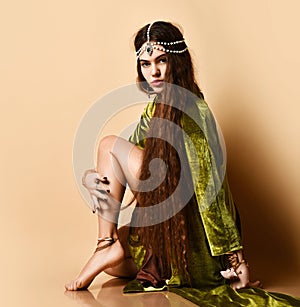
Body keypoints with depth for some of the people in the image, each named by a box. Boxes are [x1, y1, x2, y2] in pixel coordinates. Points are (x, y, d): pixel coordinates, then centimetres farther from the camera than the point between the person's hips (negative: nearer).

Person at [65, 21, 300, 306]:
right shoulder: (154, 110, 9)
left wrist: (235, 256, -21)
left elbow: (209, 182, -23)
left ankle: (109, 247, -8)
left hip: (185, 216, -8)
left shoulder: (192, 110, -19)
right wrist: (91, 177, -13)